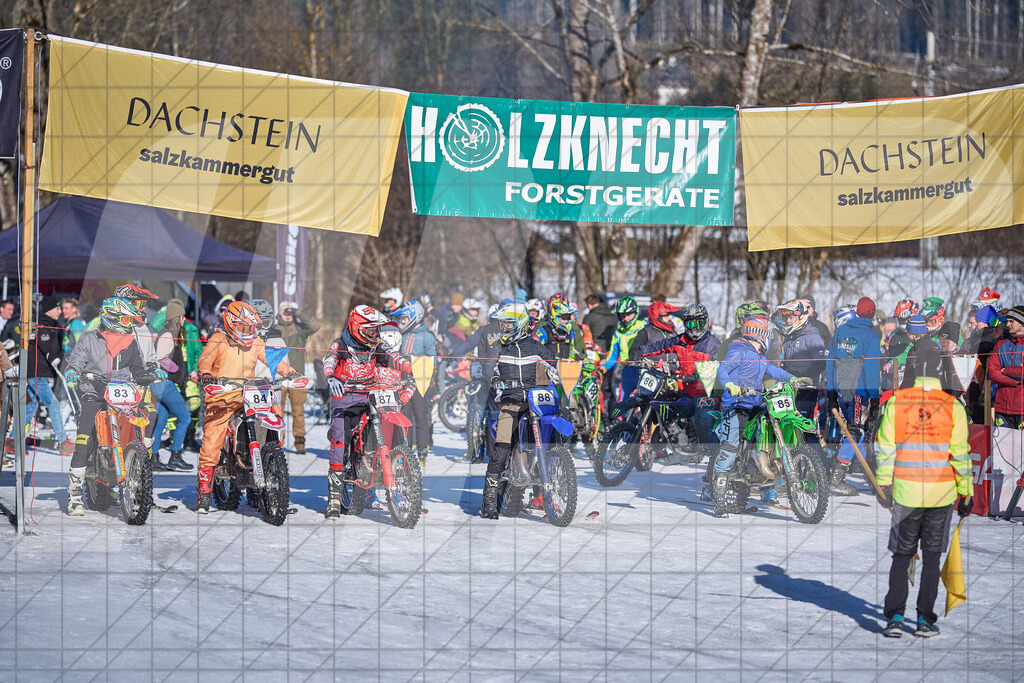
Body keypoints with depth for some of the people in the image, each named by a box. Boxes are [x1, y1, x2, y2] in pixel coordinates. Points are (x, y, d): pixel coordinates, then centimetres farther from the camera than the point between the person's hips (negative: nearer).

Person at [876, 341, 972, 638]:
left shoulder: (895, 402, -4)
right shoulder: (953, 407, -6)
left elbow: (886, 449, -2)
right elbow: (960, 454, -5)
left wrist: (884, 485, 7)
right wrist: (965, 492, 4)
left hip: (906, 491, 1)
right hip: (941, 493, -1)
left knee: (901, 555, 11)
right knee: (932, 555, 10)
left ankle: (895, 617, 2)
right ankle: (925, 619, 9)